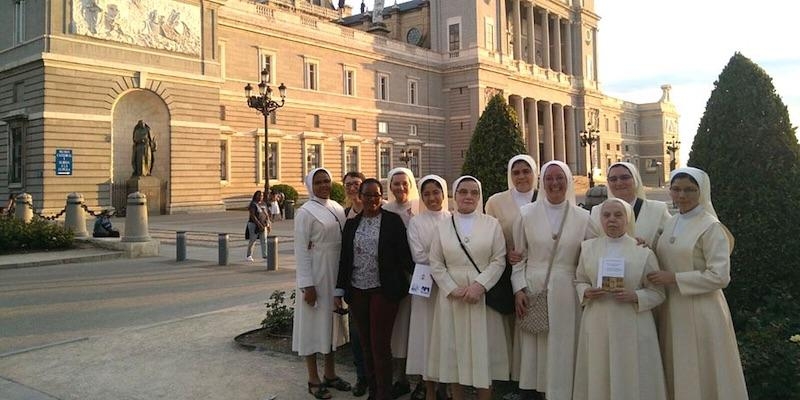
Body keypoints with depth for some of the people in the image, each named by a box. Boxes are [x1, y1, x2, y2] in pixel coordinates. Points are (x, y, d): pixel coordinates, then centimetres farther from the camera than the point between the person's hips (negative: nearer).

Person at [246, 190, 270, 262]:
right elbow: (252, 216, -18)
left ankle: (264, 255, 5)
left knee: (264, 240, 2)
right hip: (254, 224, -6)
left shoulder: (263, 204, 12)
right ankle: (249, 255, 8)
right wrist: (259, 224, -23)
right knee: (252, 240, -1)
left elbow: (267, 215, 17)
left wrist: (269, 224, 11)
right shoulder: (253, 204, -10)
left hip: (263, 225, 6)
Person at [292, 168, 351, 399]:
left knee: (332, 322, 15)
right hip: (316, 274, -6)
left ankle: (330, 374, 29)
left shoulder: (337, 208, 7)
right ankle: (314, 380, 16)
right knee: (314, 323, 3)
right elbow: (301, 250, -13)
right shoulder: (306, 212, -10)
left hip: (336, 273, 6)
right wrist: (307, 285, -17)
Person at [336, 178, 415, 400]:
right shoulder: (351, 224, 10)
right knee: (365, 344, 11)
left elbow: (404, 254, -3)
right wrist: (339, 290, 9)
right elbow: (344, 259, 11)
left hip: (383, 291, -4)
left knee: (380, 344, -3)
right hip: (357, 291, 4)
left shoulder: (393, 221, -2)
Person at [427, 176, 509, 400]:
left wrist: (479, 285, -14)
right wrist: (453, 289, -9)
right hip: (452, 296, 1)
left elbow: (498, 260, -1)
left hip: (483, 295, -1)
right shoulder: (442, 226, 7)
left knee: (483, 348, 2)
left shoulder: (492, 224, 4)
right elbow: (436, 264, 3)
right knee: (454, 348, 6)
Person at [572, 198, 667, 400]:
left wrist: (634, 296, -17)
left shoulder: (643, 252, -2)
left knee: (630, 379, 4)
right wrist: (586, 292, -7)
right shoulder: (588, 247, 6)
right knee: (598, 378, 7)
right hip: (597, 325, 2)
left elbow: (658, 293, 0)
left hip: (631, 325, -2)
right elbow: (579, 281, 14)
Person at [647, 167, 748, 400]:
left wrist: (674, 279, -16)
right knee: (676, 372, 14)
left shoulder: (711, 227, -11)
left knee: (702, 374, 5)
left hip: (701, 310, -6)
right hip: (672, 310, 6)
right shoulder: (670, 223, 9)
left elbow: (720, 276, -16)